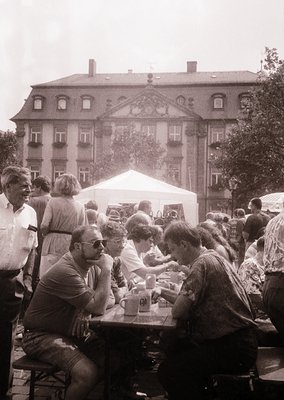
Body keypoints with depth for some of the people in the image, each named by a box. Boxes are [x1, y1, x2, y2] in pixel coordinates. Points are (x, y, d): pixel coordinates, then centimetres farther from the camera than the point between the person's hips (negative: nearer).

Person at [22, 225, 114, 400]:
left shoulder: (86, 266, 4)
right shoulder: (65, 272, -24)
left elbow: (106, 300, 7)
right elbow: (99, 308, -26)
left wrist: (86, 311, -14)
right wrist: (106, 270, -21)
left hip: (73, 333, 8)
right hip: (43, 336, -8)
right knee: (88, 373, -29)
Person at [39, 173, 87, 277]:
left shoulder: (53, 202, -5)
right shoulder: (80, 207, 0)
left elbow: (44, 226, -10)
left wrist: (45, 233, 10)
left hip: (53, 246, -2)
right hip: (72, 247, 2)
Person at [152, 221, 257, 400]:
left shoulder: (202, 264, -19)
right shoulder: (213, 257, 13)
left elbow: (178, 311, -20)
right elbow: (190, 301, 19)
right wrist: (162, 291, 10)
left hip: (234, 348, -11)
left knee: (168, 371, -17)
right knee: (173, 349, 17)